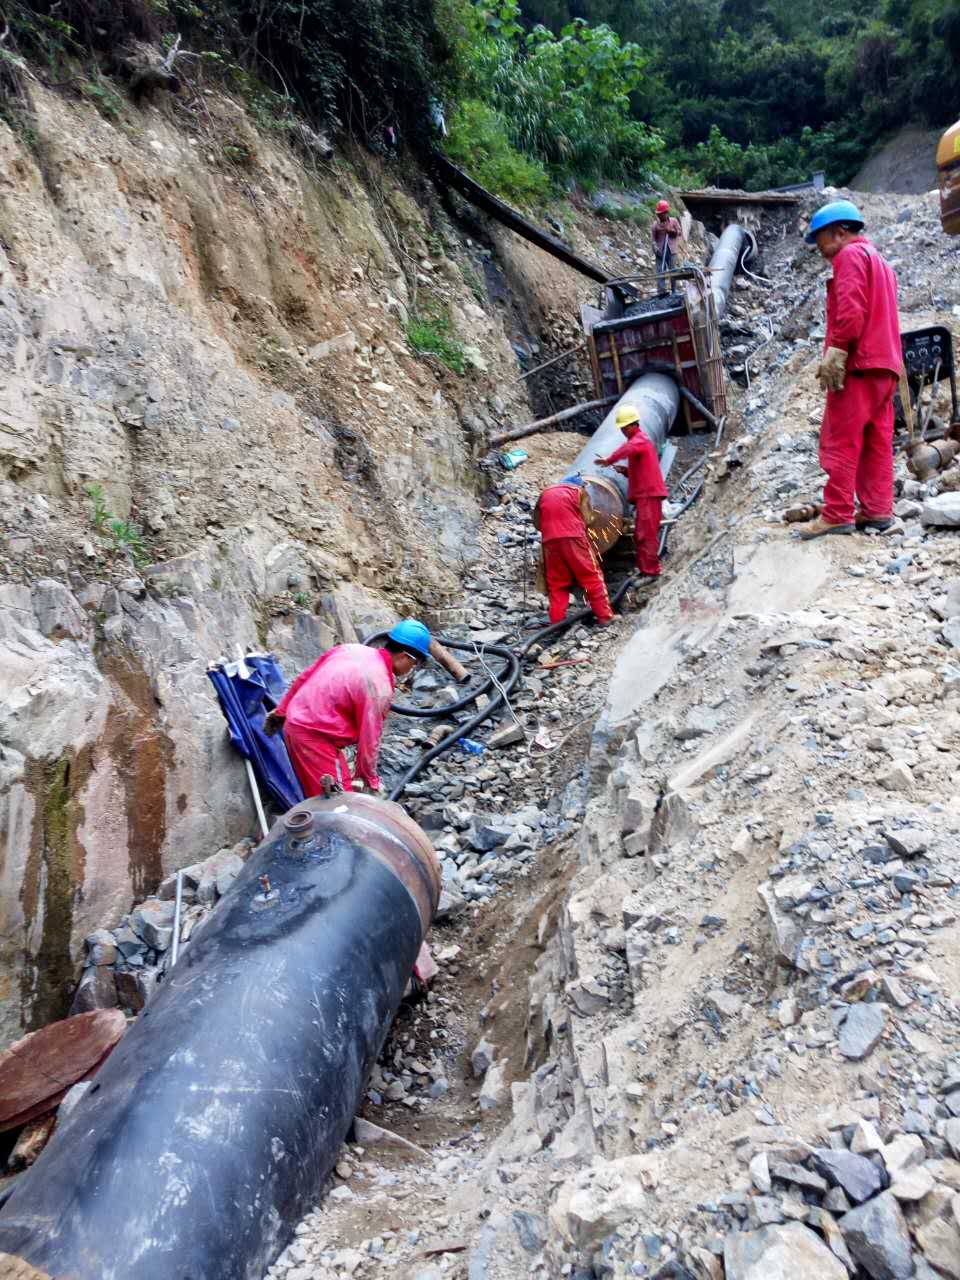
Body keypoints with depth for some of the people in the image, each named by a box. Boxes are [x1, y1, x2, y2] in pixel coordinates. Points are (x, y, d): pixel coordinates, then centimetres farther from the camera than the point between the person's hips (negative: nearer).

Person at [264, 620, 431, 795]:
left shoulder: (350, 648, 4)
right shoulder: (379, 686, -19)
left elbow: (303, 678, 12)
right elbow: (369, 738, -13)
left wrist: (281, 712, 23)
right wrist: (370, 780, 1)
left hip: (294, 722, 9)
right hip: (314, 737, -9)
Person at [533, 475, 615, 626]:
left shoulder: (546, 492, 25)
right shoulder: (579, 490, 16)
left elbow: (537, 521, 18)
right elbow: (586, 519, 5)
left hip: (550, 538, 3)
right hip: (573, 535, -3)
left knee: (556, 582, 11)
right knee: (592, 576, 5)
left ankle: (557, 621, 7)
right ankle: (604, 616, 3)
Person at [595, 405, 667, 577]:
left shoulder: (641, 439, -6)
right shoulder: (638, 440, 24)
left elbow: (628, 448, -31)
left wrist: (609, 460, -30)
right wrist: (625, 470, 9)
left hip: (649, 494, -10)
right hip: (644, 494, 10)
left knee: (646, 534, -12)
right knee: (640, 535, 13)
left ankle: (650, 571, -12)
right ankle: (644, 569, 18)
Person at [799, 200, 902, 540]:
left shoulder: (850, 254, -3)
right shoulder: (879, 261, 28)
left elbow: (851, 309, -18)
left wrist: (836, 351, -21)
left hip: (858, 363, -10)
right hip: (884, 363, 10)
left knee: (840, 441, -9)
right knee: (876, 442, 7)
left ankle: (837, 514, -11)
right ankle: (877, 510, 7)